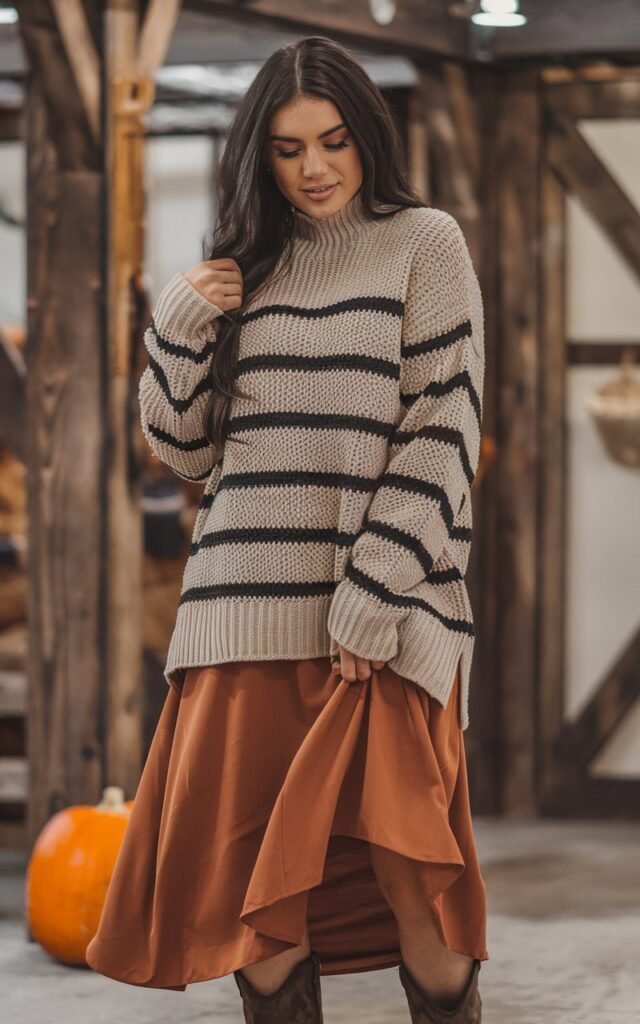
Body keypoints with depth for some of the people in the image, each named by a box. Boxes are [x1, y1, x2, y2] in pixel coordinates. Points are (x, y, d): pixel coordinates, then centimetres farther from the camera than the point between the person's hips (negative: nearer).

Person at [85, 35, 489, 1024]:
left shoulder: (425, 243, 4)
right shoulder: (246, 263, 16)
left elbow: (442, 435, -5)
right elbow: (187, 448, 18)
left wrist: (372, 598, -13)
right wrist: (179, 327, 1)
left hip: (386, 617, -4)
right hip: (252, 609, 4)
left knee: (408, 886, -12)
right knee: (258, 897, 1)